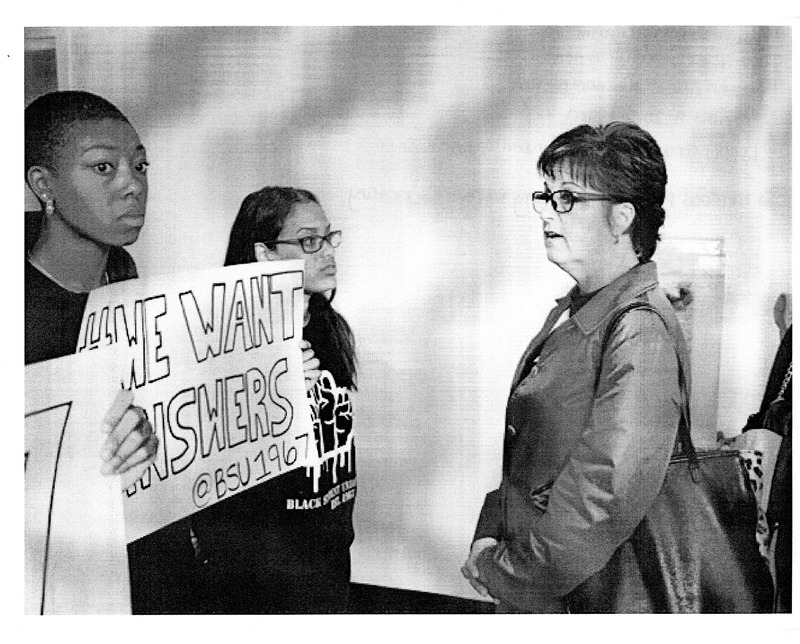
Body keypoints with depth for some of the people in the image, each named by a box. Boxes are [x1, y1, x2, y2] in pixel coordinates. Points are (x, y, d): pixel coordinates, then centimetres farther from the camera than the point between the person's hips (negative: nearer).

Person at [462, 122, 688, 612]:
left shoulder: (640, 331, -23)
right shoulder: (569, 315, 7)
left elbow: (607, 501, -29)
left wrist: (505, 575, -19)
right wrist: (489, 534, 2)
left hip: (576, 601, -8)